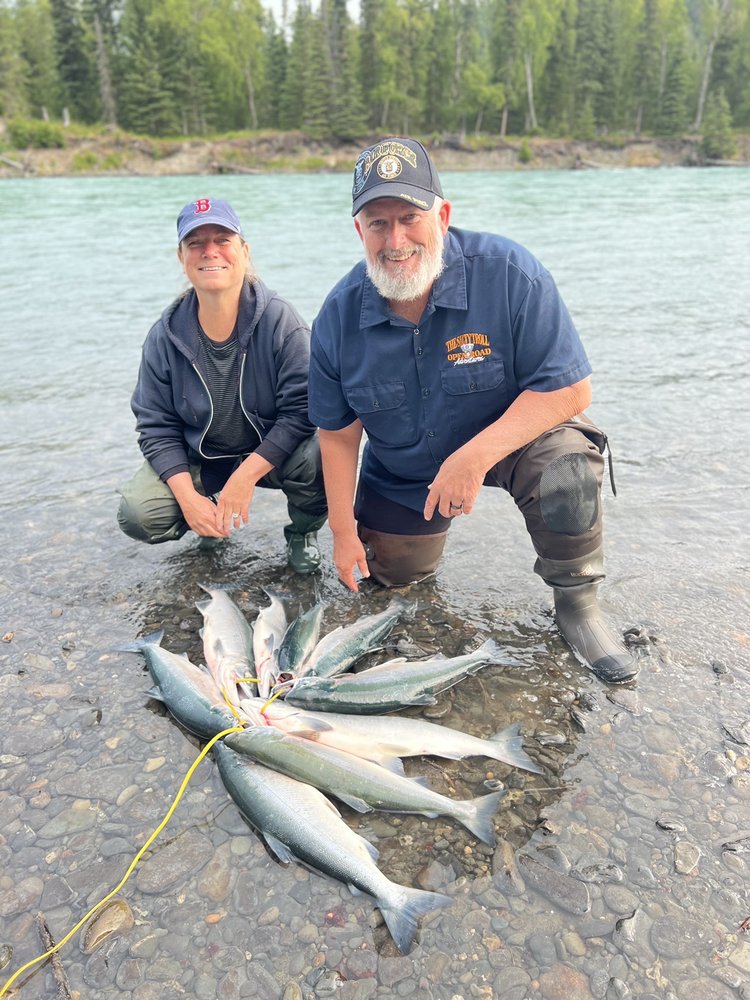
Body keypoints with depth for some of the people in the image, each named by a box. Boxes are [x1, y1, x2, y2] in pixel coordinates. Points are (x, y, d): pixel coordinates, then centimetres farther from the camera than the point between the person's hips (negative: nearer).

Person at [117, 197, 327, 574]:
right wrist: (188, 497, -19)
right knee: (137, 514, -20)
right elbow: (156, 427, -5)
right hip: (197, 460, 2)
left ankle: (302, 532, 2)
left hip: (271, 453, -2)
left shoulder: (279, 319, -18)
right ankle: (212, 518, 16)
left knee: (319, 458, -34)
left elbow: (302, 409, -21)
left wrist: (245, 476, -27)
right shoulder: (165, 336, -10)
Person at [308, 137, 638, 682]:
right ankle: (425, 523, 46)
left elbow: (571, 388, -26)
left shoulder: (507, 272, -27)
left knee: (567, 464, -35)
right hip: (401, 471, 4)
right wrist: (343, 531, -7)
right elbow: (339, 432, -6)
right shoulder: (339, 316, -17)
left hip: (512, 432, -3)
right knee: (394, 576, 11)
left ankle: (577, 601, -7)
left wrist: (474, 457, -37)